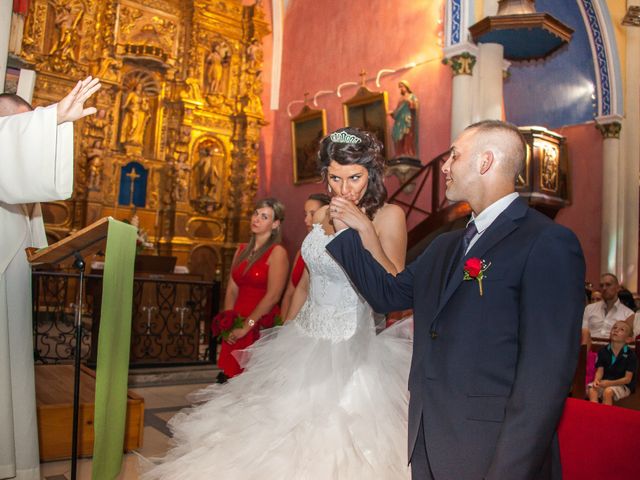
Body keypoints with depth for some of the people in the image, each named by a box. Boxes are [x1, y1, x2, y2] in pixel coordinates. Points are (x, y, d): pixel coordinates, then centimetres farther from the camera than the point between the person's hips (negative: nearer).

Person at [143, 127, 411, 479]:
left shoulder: (388, 216, -13)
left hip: (351, 351, -6)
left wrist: (366, 229, -29)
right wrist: (285, 334, 19)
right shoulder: (321, 215, 5)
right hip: (303, 341, 6)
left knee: (336, 449, 3)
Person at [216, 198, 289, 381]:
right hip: (236, 330, 6)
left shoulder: (277, 252, -8)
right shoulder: (242, 250, 12)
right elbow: (232, 290, 9)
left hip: (261, 326, -5)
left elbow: (272, 296, -16)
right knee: (228, 379, 8)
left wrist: (246, 327, -13)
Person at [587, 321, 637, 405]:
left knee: (608, 391, -34)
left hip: (623, 385, -4)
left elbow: (627, 379, -9)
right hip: (605, 382, 4)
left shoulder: (630, 355, -7)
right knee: (591, 389, -27)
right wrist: (596, 380, -21)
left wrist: (610, 383, -22)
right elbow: (600, 370, 2)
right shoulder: (603, 351, 5)